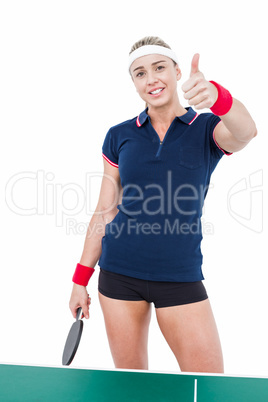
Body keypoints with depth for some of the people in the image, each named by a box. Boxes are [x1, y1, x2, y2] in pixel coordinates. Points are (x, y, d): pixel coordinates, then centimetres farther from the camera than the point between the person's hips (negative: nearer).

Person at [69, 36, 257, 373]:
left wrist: (215, 95, -46)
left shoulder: (208, 129, 0)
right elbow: (104, 212, 8)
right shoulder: (119, 136, 4)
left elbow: (246, 132, -25)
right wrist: (81, 279, 8)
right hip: (119, 272, 2)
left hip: (180, 276, -1)